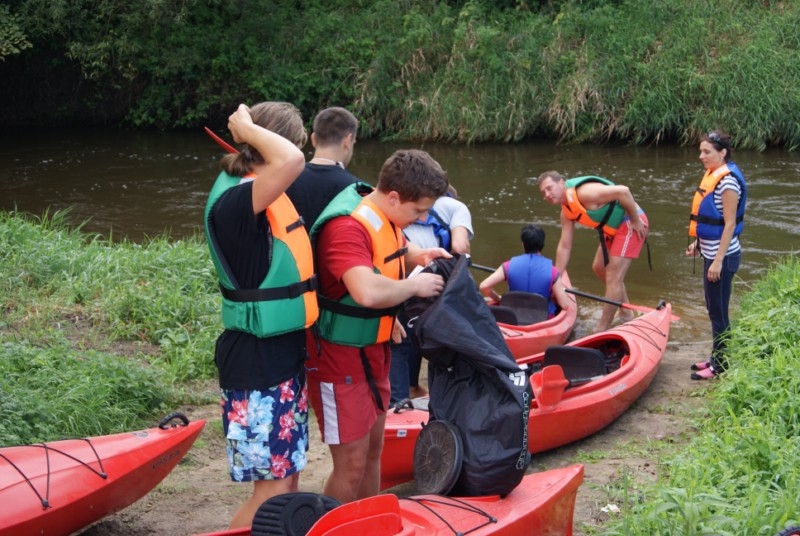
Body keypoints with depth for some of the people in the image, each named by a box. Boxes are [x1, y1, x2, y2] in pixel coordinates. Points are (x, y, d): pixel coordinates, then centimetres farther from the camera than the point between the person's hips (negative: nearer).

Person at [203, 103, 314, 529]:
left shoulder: (267, 194, 5)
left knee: (288, 477, 17)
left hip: (285, 353, 9)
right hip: (257, 362, -9)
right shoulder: (234, 202, -24)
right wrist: (246, 128, -24)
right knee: (271, 489, -2)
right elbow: (291, 161, -40)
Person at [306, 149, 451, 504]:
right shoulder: (348, 227, -27)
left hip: (372, 351, 10)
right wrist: (415, 285, -25)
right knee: (352, 464, -5)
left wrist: (417, 256, 3)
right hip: (340, 357, -10)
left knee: (373, 450, 19)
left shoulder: (386, 217, 3)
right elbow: (367, 291, -43)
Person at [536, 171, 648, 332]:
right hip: (613, 228, 10)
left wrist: (636, 221, -21)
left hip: (630, 223, -10)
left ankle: (601, 329, -2)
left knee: (613, 277, -8)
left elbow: (622, 191, -30)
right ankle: (625, 313, 37)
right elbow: (564, 247, 9)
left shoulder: (584, 193, -25)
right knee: (599, 268, 23)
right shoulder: (566, 212, 4)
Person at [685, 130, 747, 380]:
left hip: (722, 256, -10)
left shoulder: (728, 181, -20)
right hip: (711, 253, 10)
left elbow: (730, 224, -21)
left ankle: (720, 367, 9)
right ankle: (716, 358, 29)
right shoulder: (713, 175, 9)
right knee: (714, 310, 18)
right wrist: (698, 243, 18)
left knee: (718, 312, -1)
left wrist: (718, 261, -21)